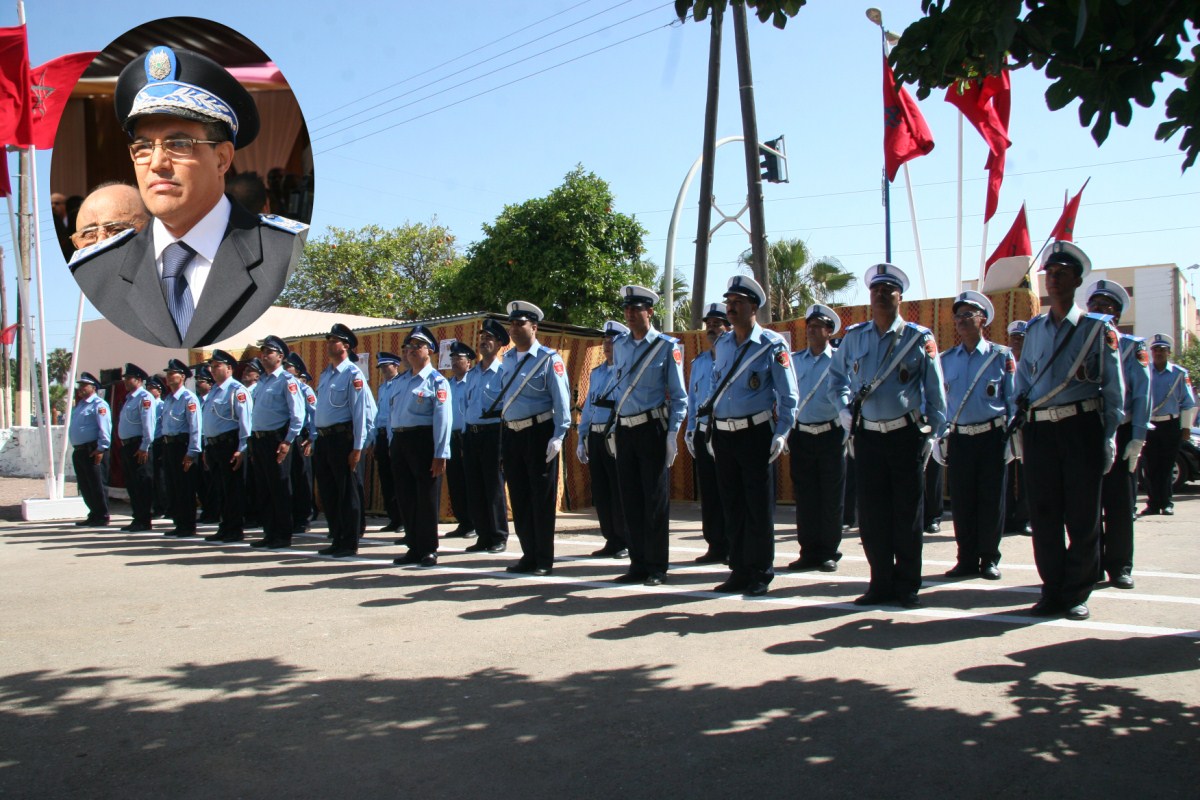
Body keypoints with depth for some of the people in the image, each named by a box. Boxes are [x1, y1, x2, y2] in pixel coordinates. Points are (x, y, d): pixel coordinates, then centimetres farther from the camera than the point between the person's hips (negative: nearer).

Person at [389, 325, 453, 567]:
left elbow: (443, 419, -13)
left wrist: (440, 455, -18)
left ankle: (429, 550, 9)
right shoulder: (402, 381, 17)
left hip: (423, 441, -7)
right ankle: (414, 548, 20)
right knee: (406, 498, 10)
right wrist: (393, 445, 13)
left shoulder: (437, 381, -5)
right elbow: (393, 414, 19)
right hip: (400, 442, 7)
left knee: (427, 499, -1)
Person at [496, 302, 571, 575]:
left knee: (542, 498, 0)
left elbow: (561, 399, -11)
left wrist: (558, 436, -18)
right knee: (519, 498, 11)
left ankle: (544, 560, 9)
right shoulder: (507, 361, 14)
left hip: (539, 433, -7)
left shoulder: (548, 359, -6)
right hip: (511, 434, 7)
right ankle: (528, 555, 23)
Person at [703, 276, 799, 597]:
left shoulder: (772, 344, -5)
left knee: (759, 504, 0)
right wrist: (709, 427, 15)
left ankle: (761, 573, 9)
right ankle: (739, 570, 19)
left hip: (756, 434, -5)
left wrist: (781, 434, -13)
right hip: (723, 435, 6)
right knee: (732, 504, 9)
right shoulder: (721, 345, 12)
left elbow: (788, 394, -6)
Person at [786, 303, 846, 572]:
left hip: (830, 436, -3)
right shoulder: (794, 360, 10)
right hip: (801, 436, 3)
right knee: (804, 497, 6)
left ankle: (829, 553, 12)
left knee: (831, 497, 2)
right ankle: (809, 552, 15)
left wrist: (846, 435, -9)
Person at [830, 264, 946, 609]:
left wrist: (932, 435, -1)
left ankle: (907, 586, 15)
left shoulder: (919, 338, 1)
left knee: (907, 513, 3)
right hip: (867, 435, 2)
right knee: (871, 514, 4)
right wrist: (845, 411, 10)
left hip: (907, 435, -2)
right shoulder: (854, 337, 8)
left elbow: (935, 392, 4)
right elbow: (838, 377, 23)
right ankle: (881, 583, 16)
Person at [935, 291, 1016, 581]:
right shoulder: (946, 359, 8)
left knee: (991, 499, 3)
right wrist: (938, 437, 5)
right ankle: (967, 559, 15)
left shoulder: (1001, 355, 1)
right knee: (961, 500, 5)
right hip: (958, 438, 2)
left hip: (992, 436, -2)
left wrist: (1012, 436, -6)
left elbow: (1014, 400, 1)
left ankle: (989, 559, 15)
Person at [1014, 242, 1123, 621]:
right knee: (1044, 514, 4)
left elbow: (1113, 387, 2)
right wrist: (1020, 411, 7)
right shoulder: (1034, 328, 15)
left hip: (1081, 425, -3)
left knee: (1082, 515, 1)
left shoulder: (1098, 328, 5)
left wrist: (1109, 437, -5)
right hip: (1039, 430, 3)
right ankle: (1052, 589, 15)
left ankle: (1077, 593, 13)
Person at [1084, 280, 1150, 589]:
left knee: (1120, 503, 3)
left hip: (1120, 433, -2)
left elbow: (1142, 394, -2)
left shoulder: (1132, 346, 4)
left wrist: (1138, 439, -10)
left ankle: (1119, 566, 12)